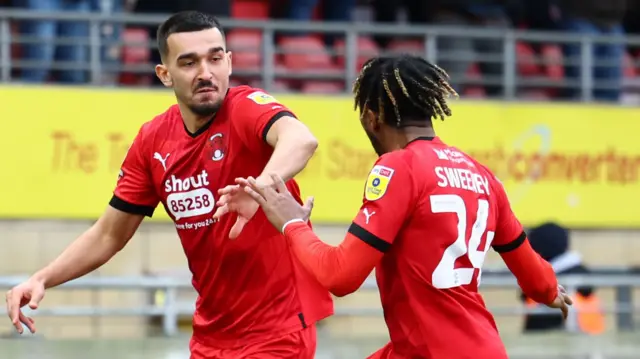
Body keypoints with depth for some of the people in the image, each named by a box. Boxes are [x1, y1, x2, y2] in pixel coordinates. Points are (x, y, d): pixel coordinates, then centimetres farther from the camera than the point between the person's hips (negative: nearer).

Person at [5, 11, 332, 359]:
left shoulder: (246, 108, -16)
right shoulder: (153, 140, 0)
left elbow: (300, 139, -39)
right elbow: (109, 235, 10)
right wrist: (41, 279, -4)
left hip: (277, 329, -5)